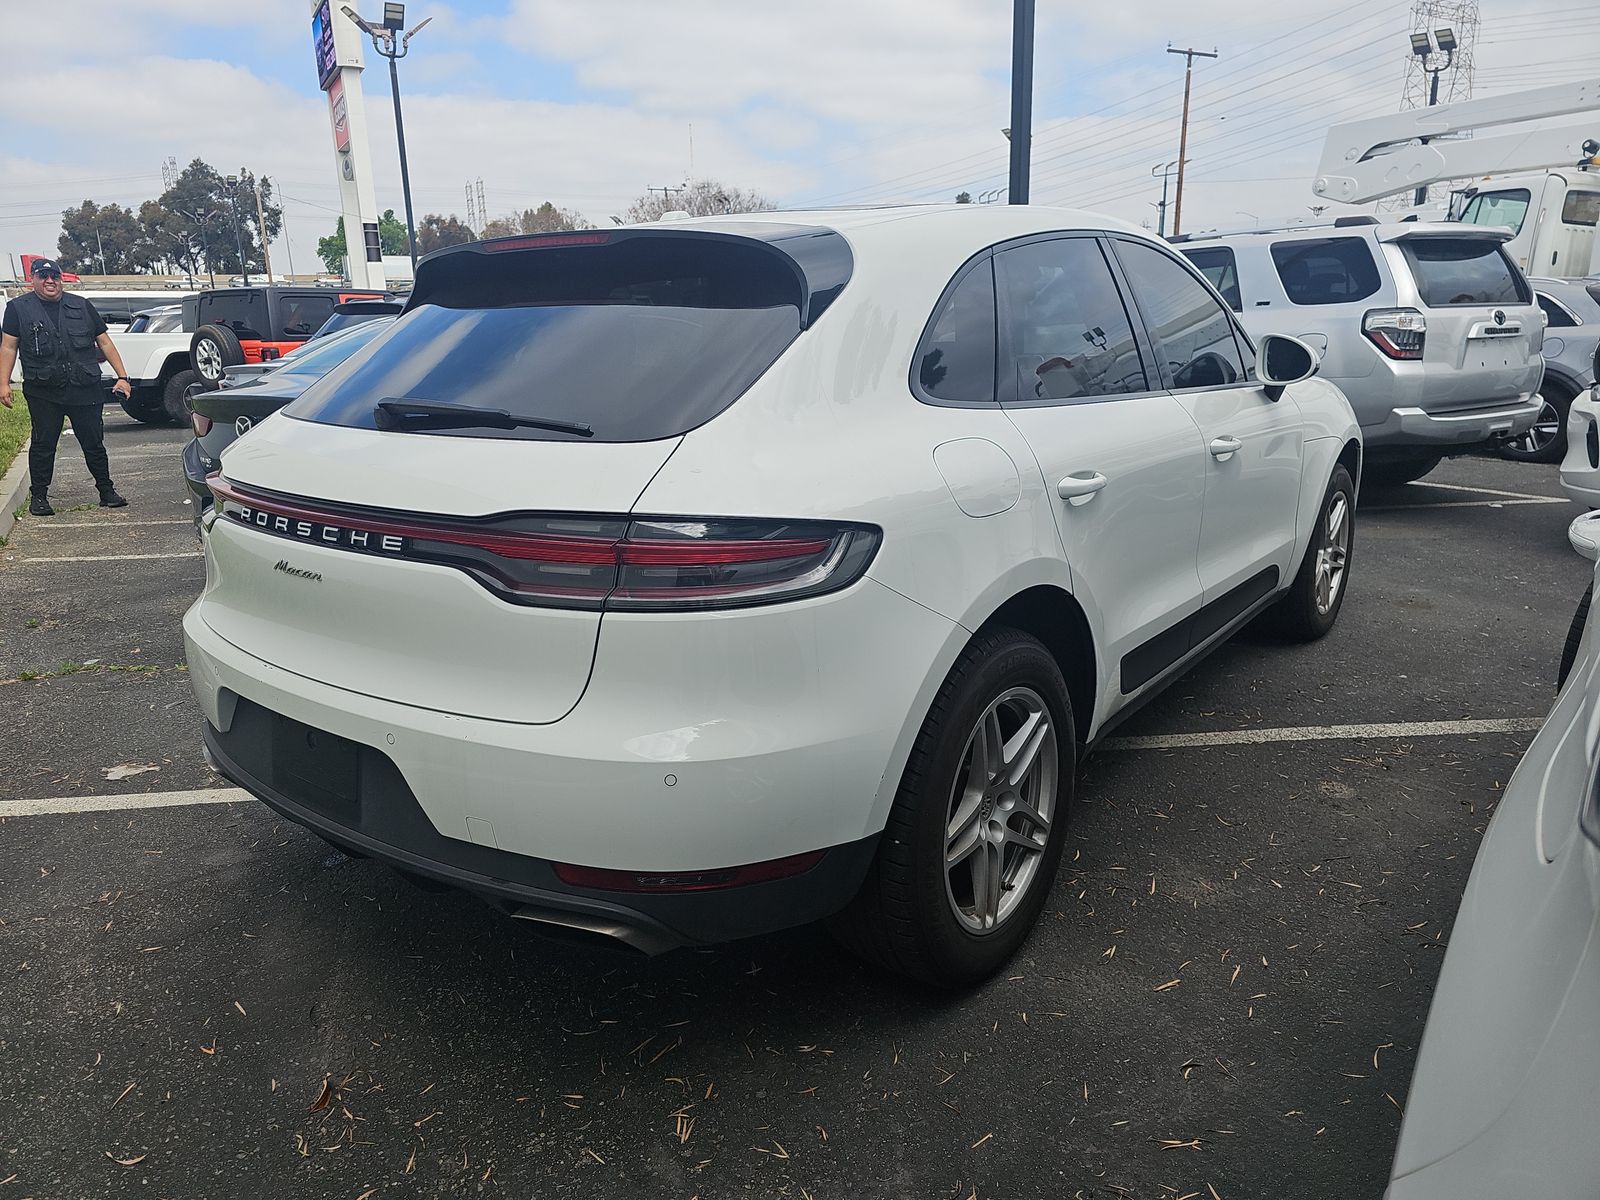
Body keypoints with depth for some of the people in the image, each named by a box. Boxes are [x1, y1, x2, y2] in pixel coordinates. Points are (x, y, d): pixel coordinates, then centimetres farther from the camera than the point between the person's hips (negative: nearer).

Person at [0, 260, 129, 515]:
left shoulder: (81, 306, 11)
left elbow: (104, 342, 12)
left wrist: (122, 377, 4)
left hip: (85, 390, 1)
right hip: (43, 393, -1)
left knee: (94, 443, 5)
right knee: (43, 444, 4)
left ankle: (106, 491, 16)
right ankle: (39, 496, 13)